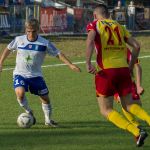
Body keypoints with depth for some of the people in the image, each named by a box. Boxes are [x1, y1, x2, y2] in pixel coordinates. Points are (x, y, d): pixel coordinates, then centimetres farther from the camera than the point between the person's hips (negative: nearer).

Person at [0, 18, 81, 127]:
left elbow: (58, 54, -5)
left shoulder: (44, 43, -10)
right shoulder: (19, 40, -6)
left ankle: (48, 120, 25)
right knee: (20, 93, -27)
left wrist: (70, 65, -13)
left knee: (45, 97, 3)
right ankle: (28, 112, 0)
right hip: (20, 74, -1)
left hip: (36, 75, 1)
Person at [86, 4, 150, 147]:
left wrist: (88, 63, -20)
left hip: (106, 71, -4)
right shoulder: (119, 26, 19)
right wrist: (130, 67, 21)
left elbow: (90, 40, -16)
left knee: (106, 110, 4)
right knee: (128, 105, 19)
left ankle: (137, 132, -16)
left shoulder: (94, 25, 6)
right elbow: (136, 46, 12)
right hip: (123, 69, 4)